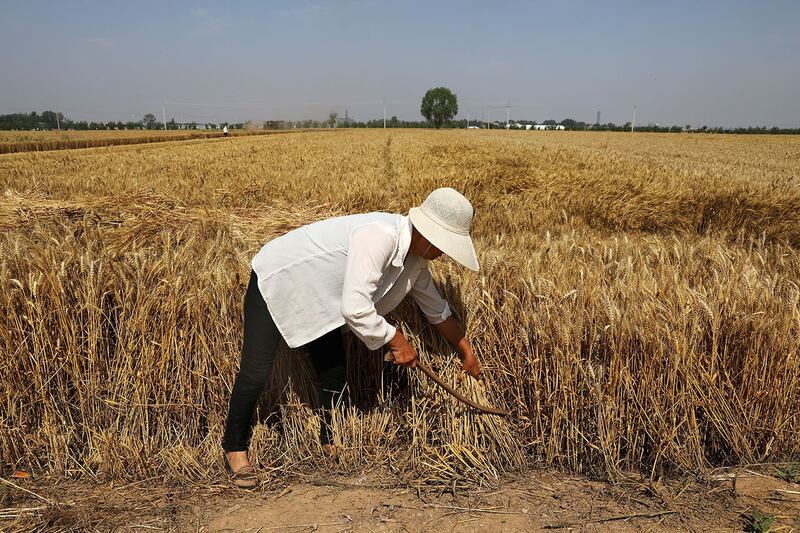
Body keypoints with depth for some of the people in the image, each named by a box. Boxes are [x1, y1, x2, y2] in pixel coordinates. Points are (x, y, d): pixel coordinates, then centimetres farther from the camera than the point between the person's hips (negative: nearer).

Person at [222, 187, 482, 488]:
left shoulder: (415, 260, -7)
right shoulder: (379, 237, -37)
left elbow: (438, 311, 9)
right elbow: (355, 309, -41)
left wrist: (466, 353, 15)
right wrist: (397, 341, -27)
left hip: (316, 296, 8)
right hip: (274, 281, -8)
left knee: (334, 374, 7)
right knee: (255, 374, -10)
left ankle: (328, 441, 30)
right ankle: (235, 449, 13)